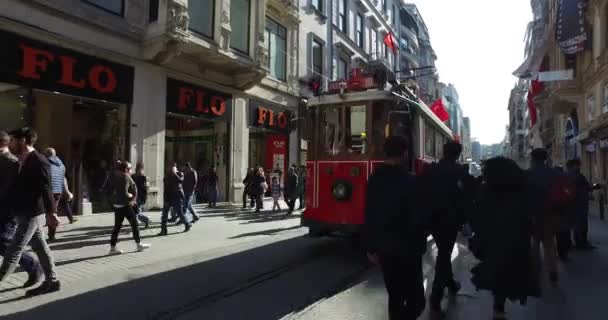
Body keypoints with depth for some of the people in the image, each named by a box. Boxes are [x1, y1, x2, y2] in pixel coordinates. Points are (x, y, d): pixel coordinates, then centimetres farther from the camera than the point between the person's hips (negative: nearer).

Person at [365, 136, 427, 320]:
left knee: (395, 297, 18)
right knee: (415, 299, 4)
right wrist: (420, 245, 0)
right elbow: (416, 218, -13)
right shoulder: (408, 181, -16)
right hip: (407, 248, -6)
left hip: (384, 248, 6)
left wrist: (371, 247, 10)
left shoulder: (374, 179, 0)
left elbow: (369, 217, 4)